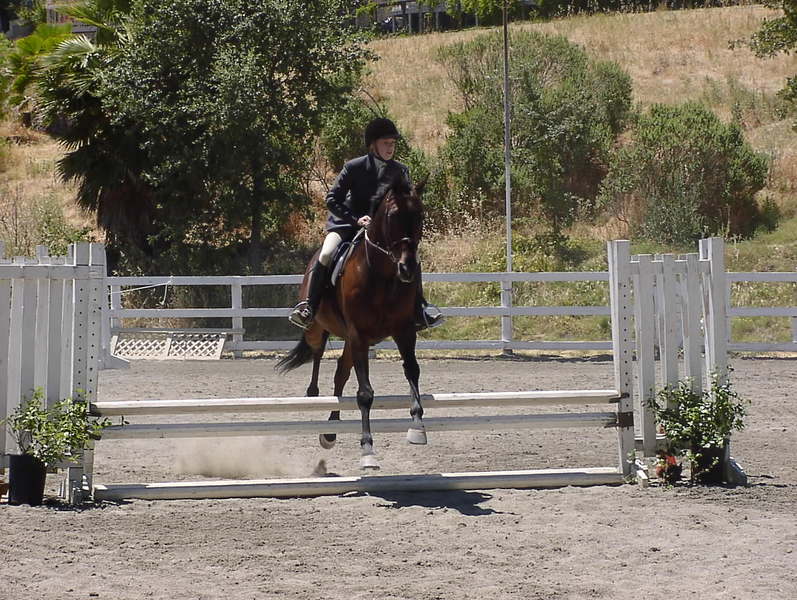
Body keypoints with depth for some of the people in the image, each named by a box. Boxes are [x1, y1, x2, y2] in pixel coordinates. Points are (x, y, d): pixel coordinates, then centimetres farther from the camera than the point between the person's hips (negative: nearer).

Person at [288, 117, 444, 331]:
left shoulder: (401, 171, -1)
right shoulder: (354, 167, -11)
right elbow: (332, 199, -10)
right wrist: (356, 219, -21)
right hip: (347, 223, -3)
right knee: (326, 254, -27)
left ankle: (420, 308, -5)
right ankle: (308, 307, -20)